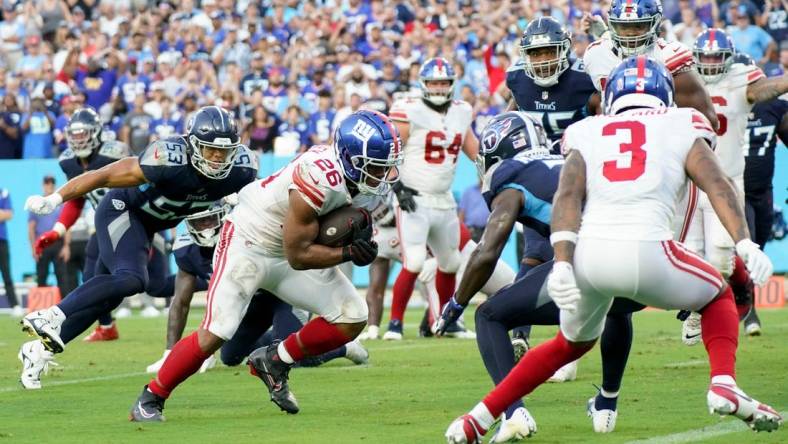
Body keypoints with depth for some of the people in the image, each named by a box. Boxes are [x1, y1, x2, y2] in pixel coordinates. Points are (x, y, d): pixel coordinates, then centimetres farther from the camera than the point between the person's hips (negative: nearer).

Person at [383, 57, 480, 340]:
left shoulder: (461, 113, 8)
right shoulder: (409, 112, -10)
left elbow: (475, 152, 19)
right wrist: (398, 187, -19)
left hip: (444, 201, 7)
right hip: (414, 200, -7)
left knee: (450, 264, 17)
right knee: (413, 264, -18)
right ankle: (395, 322, -8)